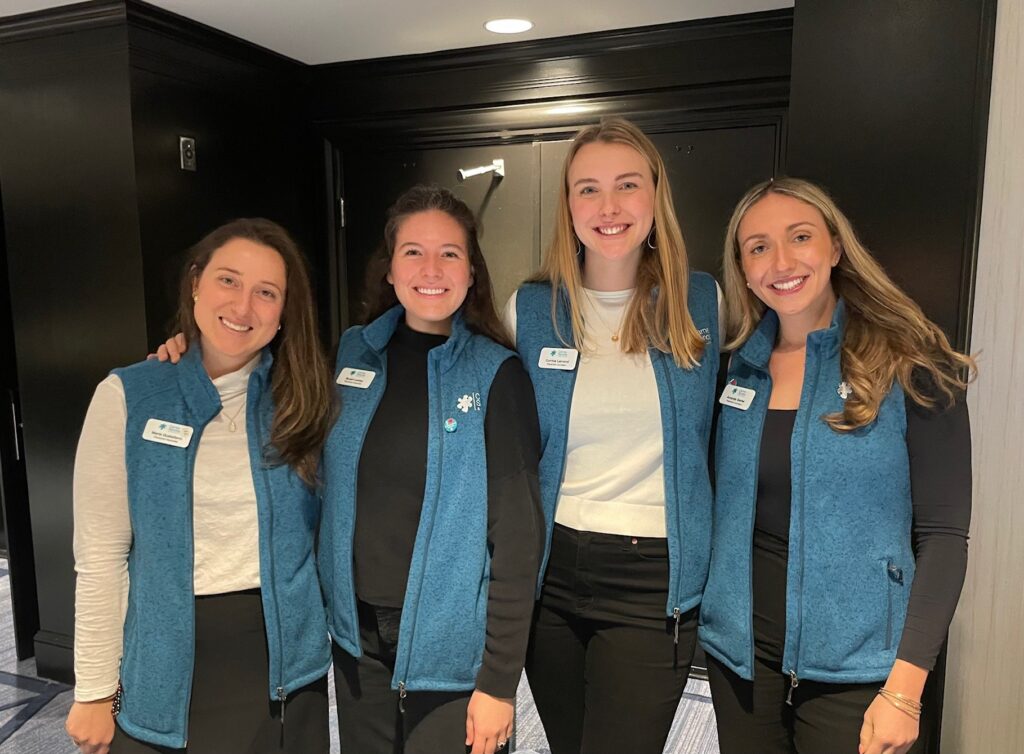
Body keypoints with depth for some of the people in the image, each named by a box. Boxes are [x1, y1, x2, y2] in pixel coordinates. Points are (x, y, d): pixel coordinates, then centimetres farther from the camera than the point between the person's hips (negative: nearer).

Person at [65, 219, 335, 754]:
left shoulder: (301, 397, -2)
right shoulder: (127, 396, -7)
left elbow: (321, 528, 2)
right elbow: (100, 557, -6)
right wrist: (95, 691, -4)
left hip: (282, 662, 2)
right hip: (170, 665, -1)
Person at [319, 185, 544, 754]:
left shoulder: (497, 374, -10)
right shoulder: (352, 355, 1)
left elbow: (517, 531, -12)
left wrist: (500, 679, -13)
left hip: (451, 646, -3)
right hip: (359, 636, 4)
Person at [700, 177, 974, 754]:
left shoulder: (911, 368, -9)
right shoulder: (738, 367, 2)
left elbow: (943, 535, -10)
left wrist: (906, 685, -15)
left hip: (854, 666, -3)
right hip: (741, 650, 4)